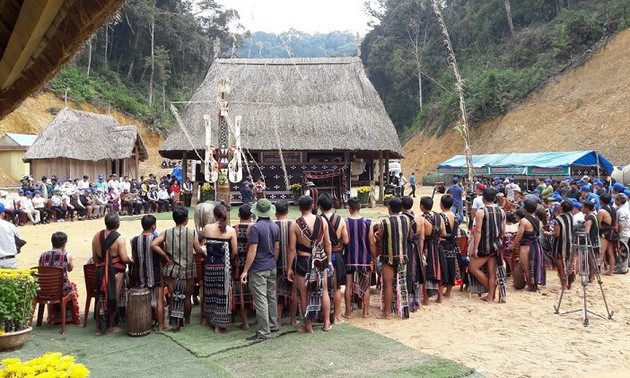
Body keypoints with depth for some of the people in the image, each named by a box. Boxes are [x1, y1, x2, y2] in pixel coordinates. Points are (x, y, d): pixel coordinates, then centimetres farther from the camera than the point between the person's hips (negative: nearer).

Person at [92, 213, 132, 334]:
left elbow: (94, 257, 6)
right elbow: (124, 258, -17)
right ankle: (111, 326, 15)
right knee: (114, 298, 6)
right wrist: (132, 261, 2)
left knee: (102, 297, 20)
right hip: (116, 271, -5)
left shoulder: (97, 236, 0)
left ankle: (98, 323, 28)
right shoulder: (119, 238, -16)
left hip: (101, 271, 5)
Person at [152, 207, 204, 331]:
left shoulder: (167, 232, -3)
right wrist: (206, 255, 9)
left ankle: (175, 321, 2)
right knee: (187, 297, 17)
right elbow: (198, 250, -11)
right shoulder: (192, 232, -9)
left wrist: (167, 256, -7)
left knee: (173, 296, 10)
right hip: (187, 270, -1)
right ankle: (186, 319, 33)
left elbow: (153, 244, -13)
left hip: (172, 269, 1)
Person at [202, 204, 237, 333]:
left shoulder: (207, 228, -4)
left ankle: (213, 320, 24)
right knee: (223, 295, 7)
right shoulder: (230, 230, -9)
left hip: (210, 266, 2)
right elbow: (235, 251, -7)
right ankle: (221, 324, 13)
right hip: (224, 267, -2)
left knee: (212, 294, 14)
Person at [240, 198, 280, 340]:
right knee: (272, 297, 17)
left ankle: (263, 332, 2)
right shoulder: (275, 226, 3)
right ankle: (273, 325, 28)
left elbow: (252, 251, -18)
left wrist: (245, 270, -13)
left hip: (258, 269, -7)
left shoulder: (255, 227, -17)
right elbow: (277, 248, 10)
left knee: (261, 300, -2)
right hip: (272, 268, 7)